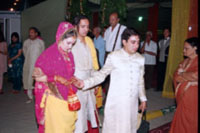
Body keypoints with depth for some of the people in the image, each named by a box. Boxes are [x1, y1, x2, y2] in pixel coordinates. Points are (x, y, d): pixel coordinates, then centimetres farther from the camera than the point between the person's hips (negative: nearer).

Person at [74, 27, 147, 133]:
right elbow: (102, 74, -9)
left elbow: (140, 81, 13)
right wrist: (85, 83, -22)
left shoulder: (140, 59, 3)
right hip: (116, 102, -4)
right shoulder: (114, 57, -10)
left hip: (132, 102, 4)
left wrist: (143, 98, 18)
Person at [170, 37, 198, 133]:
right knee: (181, 119, 11)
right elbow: (176, 77, 6)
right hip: (182, 94, 6)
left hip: (192, 96, -6)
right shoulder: (184, 62, 12)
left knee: (190, 120, 2)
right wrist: (189, 78, -12)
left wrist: (182, 74, -6)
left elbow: (195, 76, -24)